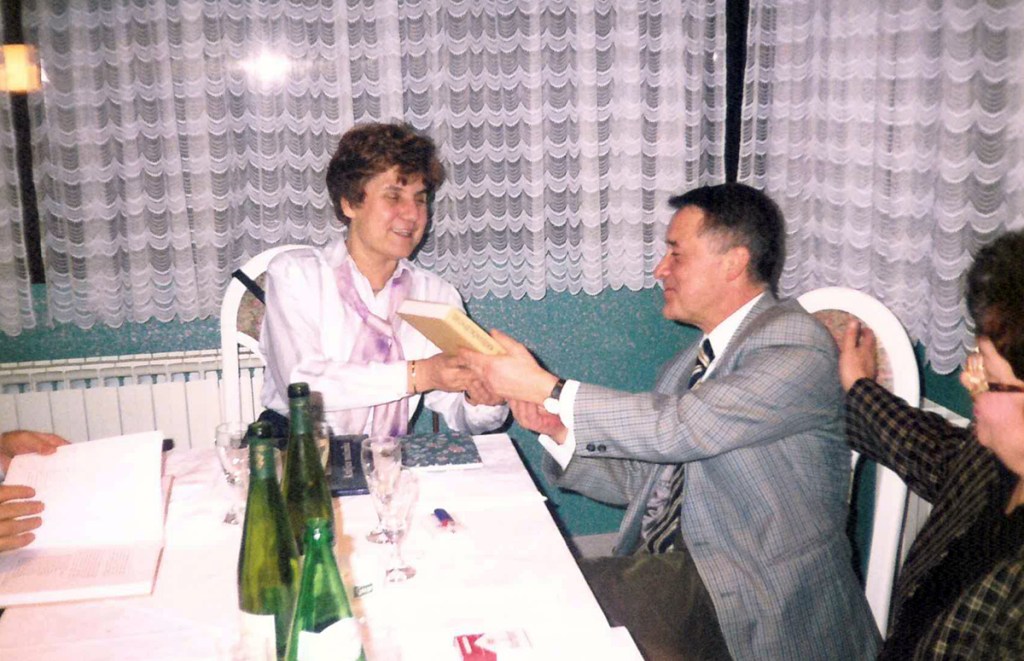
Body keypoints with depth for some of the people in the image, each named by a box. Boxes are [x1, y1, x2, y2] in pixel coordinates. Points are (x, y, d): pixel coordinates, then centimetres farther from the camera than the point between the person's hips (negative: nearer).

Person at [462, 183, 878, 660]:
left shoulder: (796, 343, -11)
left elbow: (680, 427, -23)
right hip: (665, 576, 7)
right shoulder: (689, 364, 13)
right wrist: (559, 429, -3)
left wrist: (545, 389, -18)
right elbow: (639, 480, 14)